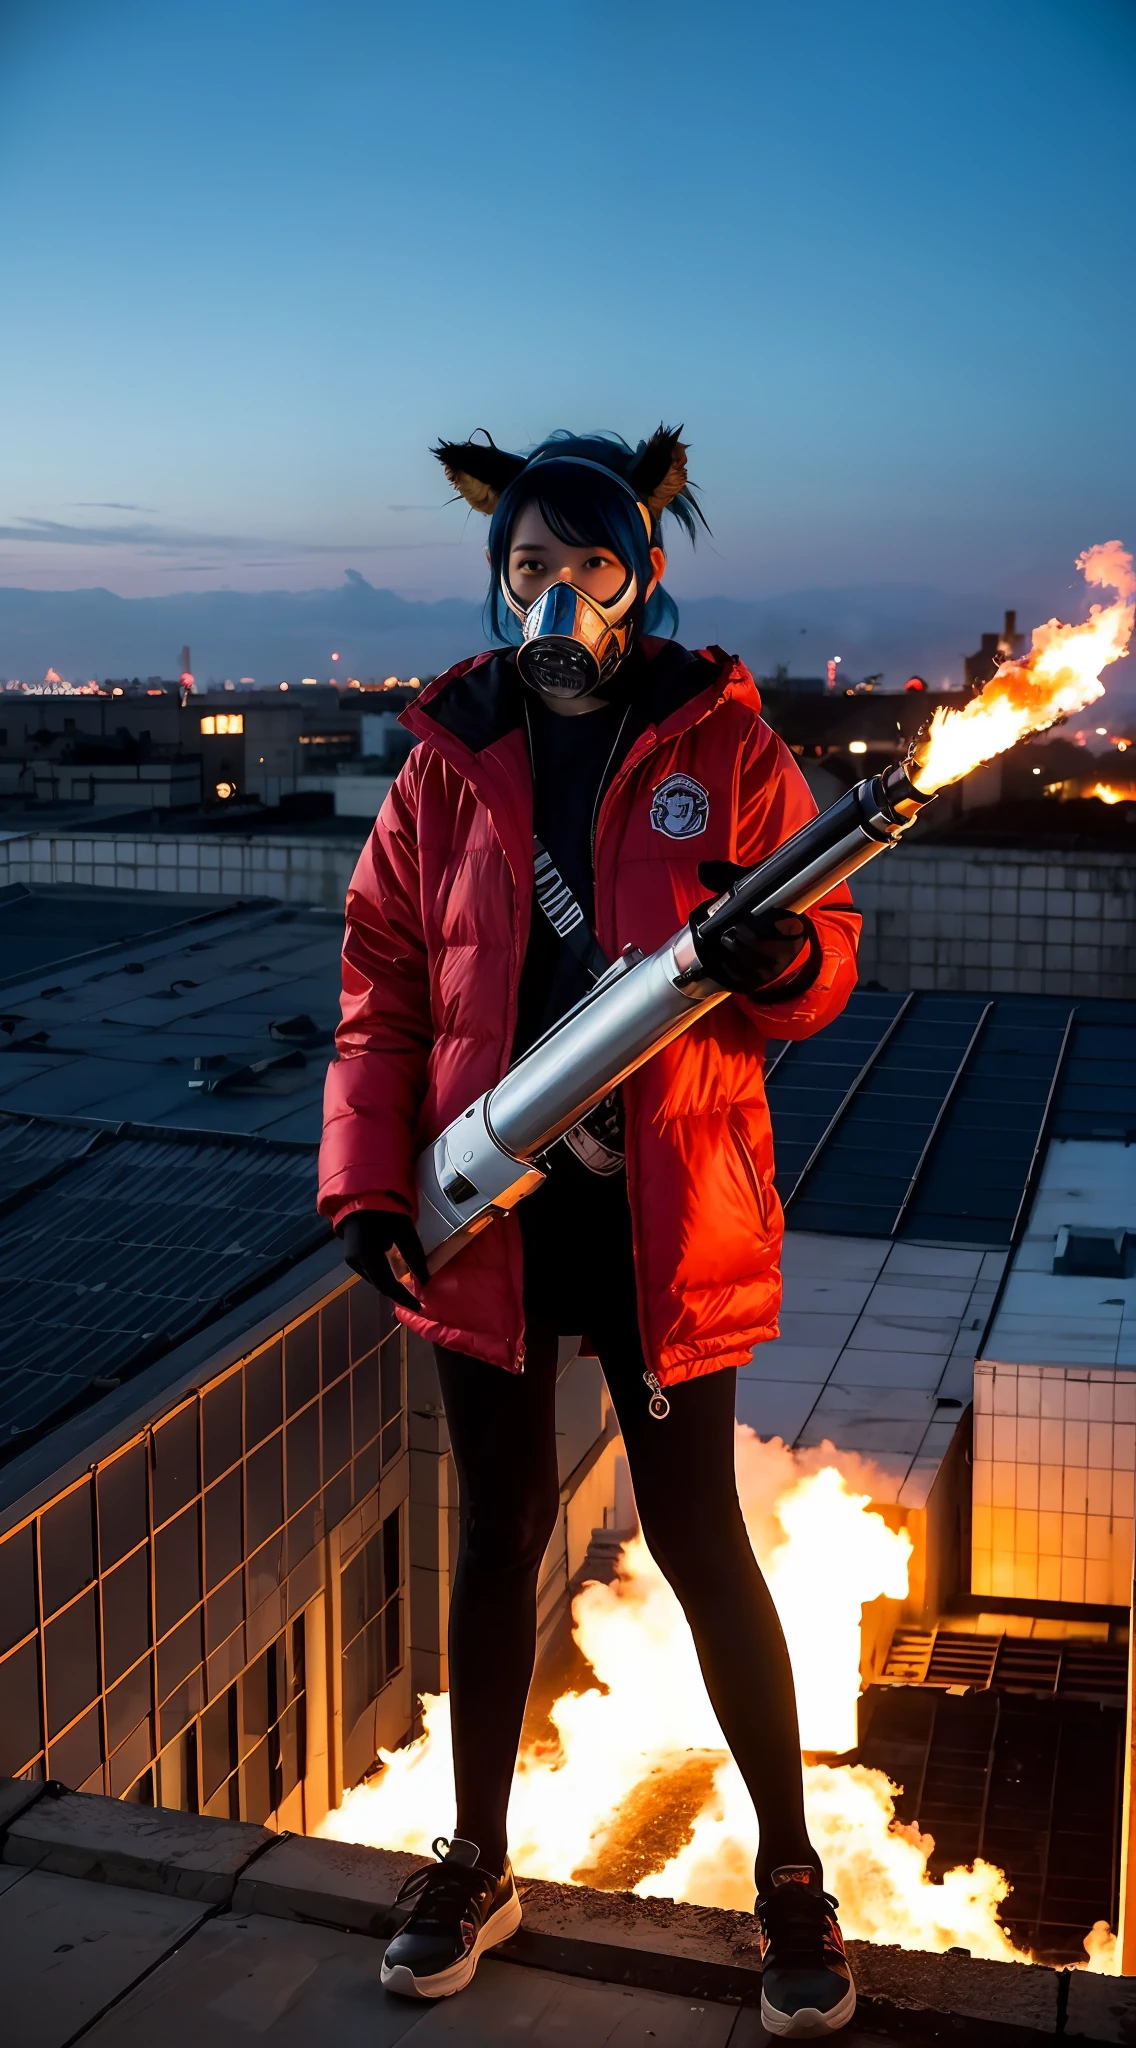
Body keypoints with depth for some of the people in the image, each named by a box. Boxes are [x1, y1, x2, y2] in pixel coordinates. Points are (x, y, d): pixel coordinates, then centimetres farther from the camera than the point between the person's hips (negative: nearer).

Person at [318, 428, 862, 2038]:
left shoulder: (719, 742, -2)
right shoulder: (451, 761, 3)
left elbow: (825, 949, -2)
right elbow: (384, 984, 5)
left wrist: (779, 958, -26)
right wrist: (368, 1185, -4)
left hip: (664, 1212, -2)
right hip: (487, 1209, 2)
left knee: (696, 1535, 6)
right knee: (500, 1533, 14)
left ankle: (792, 1874, 27)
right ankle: (477, 1864, 33)